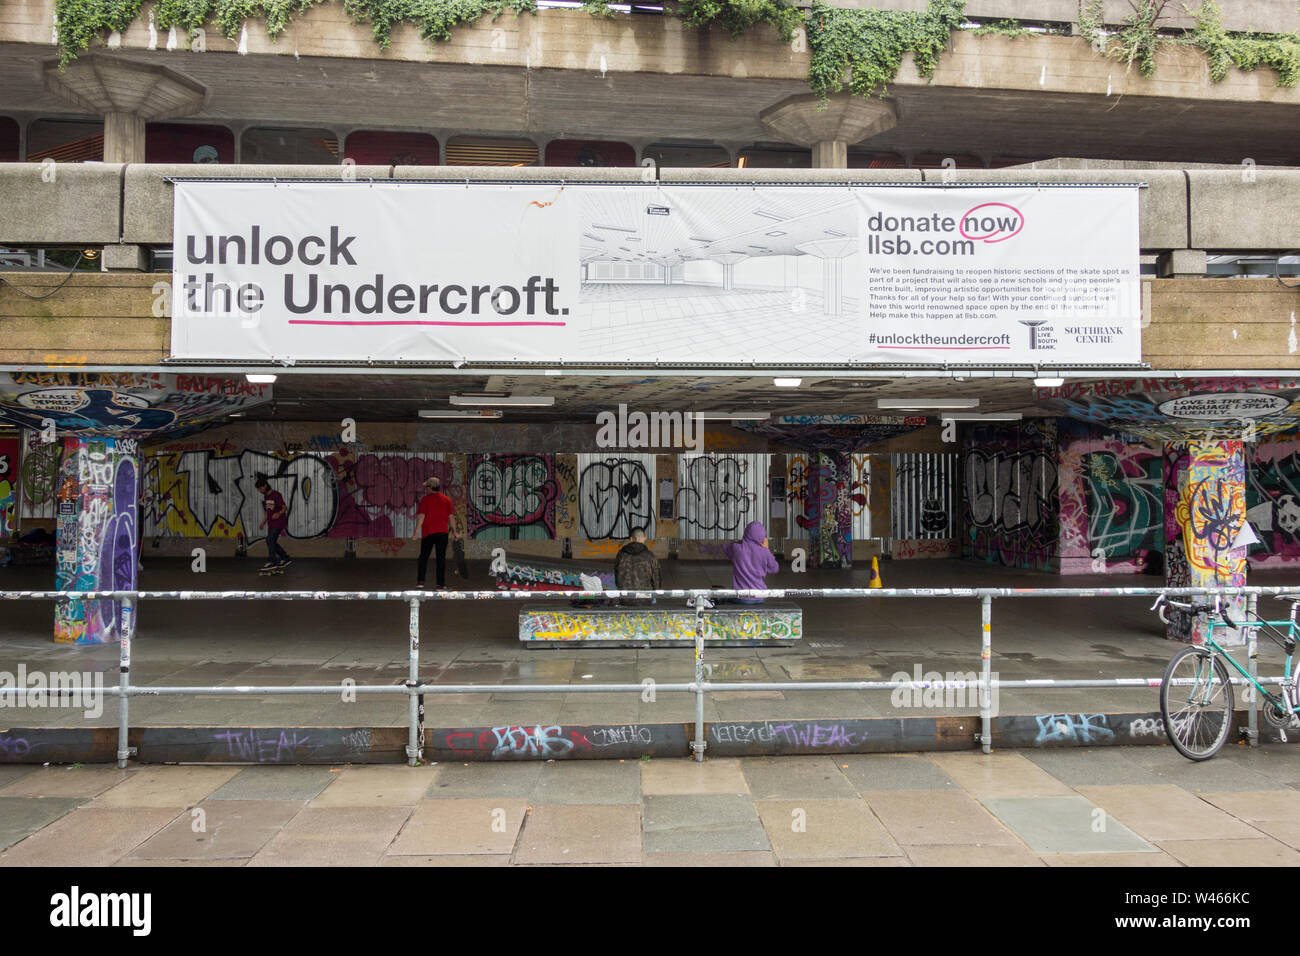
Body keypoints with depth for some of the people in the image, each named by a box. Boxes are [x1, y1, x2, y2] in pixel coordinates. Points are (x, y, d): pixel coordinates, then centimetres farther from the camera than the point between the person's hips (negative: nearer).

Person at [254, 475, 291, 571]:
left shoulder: (277, 495, -13)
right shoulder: (266, 496, 11)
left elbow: (285, 508, -17)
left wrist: (278, 513, -37)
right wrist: (263, 523, 10)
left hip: (279, 523, -8)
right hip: (271, 524, 8)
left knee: (270, 540, -16)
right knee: (272, 543, 7)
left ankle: (272, 562, -15)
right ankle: (286, 559, 16)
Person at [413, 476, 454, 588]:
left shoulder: (425, 499, -3)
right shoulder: (446, 500, 5)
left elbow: (421, 516, -10)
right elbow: (451, 517, 5)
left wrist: (416, 532, -9)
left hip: (428, 532, -1)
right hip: (442, 532, 1)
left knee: (423, 557, 11)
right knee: (441, 558, 2)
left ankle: (421, 581, 4)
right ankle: (441, 584, -1)